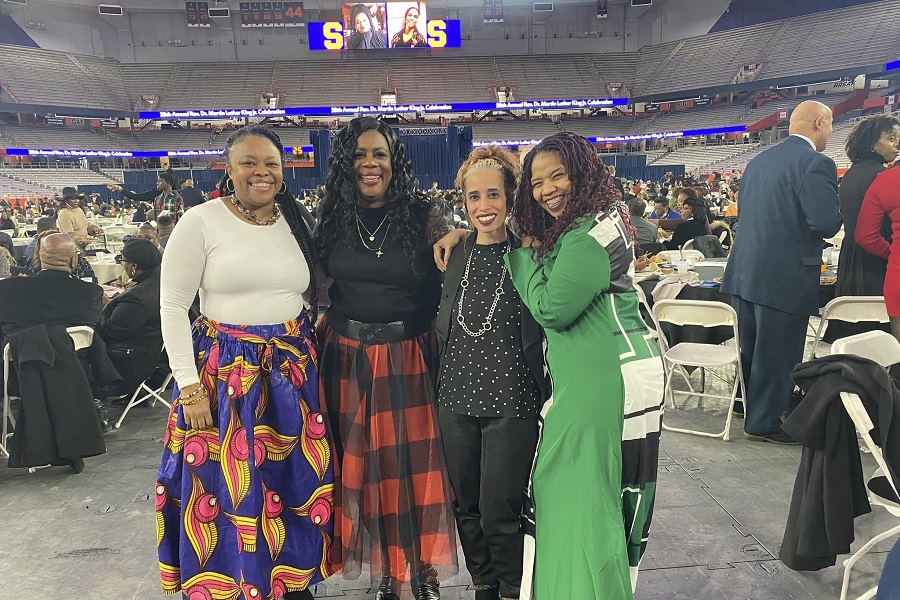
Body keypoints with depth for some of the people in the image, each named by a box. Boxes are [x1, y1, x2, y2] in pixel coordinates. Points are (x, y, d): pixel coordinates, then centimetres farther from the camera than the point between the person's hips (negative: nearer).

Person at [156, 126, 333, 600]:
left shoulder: (298, 222, 7)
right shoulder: (201, 221, -6)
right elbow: (173, 305, -7)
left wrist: (307, 347, 5)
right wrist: (190, 385, -12)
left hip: (293, 368, 4)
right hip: (224, 371, -4)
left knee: (297, 479, 10)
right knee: (228, 485, 4)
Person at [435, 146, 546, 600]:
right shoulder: (455, 255, 7)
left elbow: (544, 327, -2)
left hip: (510, 400, -4)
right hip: (457, 396, 4)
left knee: (499, 512, 3)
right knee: (466, 507, 15)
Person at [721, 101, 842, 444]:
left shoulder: (758, 161, 11)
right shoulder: (816, 163, -14)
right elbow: (827, 223, -20)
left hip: (745, 271, 8)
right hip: (786, 277, -8)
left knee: (751, 348, 21)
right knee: (778, 353, 5)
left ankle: (749, 406, 38)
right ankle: (764, 423, 17)